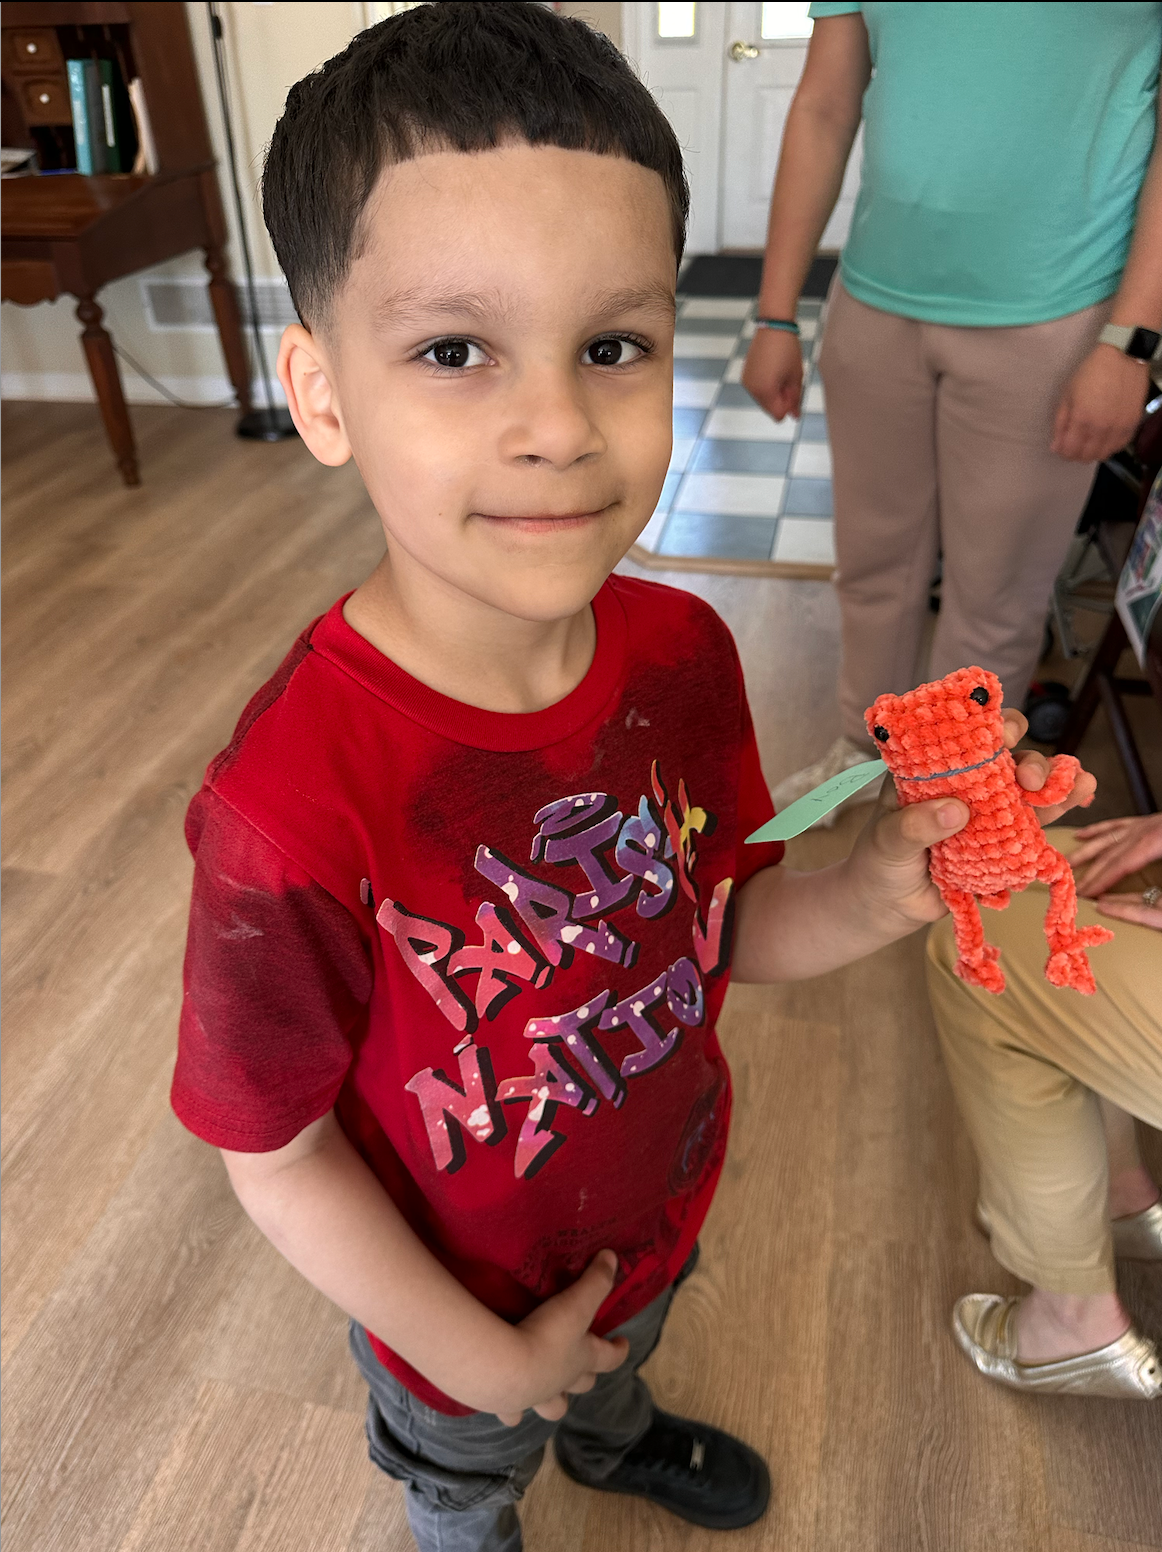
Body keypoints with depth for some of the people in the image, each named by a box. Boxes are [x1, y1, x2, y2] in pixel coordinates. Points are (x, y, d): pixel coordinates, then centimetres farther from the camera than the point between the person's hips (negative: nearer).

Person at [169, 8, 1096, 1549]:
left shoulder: (685, 654, -22)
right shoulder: (296, 807, -39)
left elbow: (718, 930, -9)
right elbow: (276, 1151, -25)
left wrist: (873, 894, -29)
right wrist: (482, 1358, -14)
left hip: (656, 1210, 5)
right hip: (457, 1301, -4)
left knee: (620, 1360, 40)